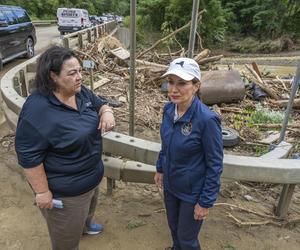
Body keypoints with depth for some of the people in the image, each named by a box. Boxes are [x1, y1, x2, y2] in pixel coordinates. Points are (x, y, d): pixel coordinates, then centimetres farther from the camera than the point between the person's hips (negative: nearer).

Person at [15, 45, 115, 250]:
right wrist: (42, 191, -19)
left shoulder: (81, 92, -6)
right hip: (65, 190, -8)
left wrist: (107, 112, -14)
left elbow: (99, 104, 10)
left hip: (92, 175, 8)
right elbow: (29, 156, -25)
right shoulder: (37, 109, -29)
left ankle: (85, 226, 67)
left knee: (88, 209, 36)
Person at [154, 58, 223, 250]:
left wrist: (206, 202, -15)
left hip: (193, 191, -6)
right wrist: (160, 169, 13)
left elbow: (215, 165, -20)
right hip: (170, 184, 6)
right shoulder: (169, 109, -10)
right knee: (173, 226, 29)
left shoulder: (207, 119, -29)